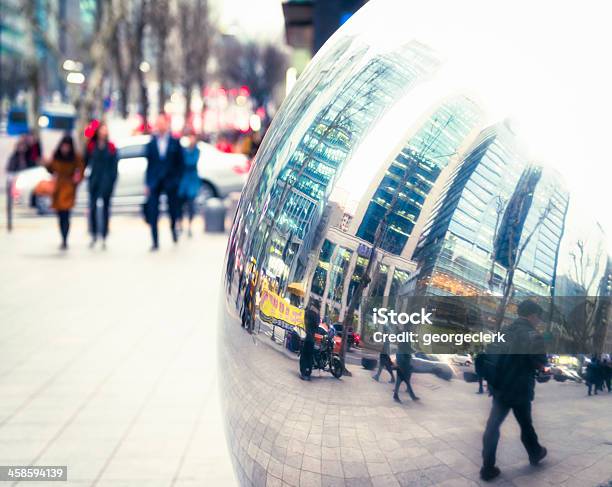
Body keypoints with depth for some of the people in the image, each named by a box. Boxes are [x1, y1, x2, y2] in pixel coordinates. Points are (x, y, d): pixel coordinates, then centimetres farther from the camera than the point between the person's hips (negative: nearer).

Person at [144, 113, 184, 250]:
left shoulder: (175, 142, 2)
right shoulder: (151, 143, 5)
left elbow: (180, 163, 4)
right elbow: (148, 164, 6)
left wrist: (177, 180, -3)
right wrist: (147, 183, 2)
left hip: (170, 181, 0)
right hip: (155, 182, 0)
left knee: (173, 209, 9)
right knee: (152, 213, -5)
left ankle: (173, 228, 41)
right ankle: (155, 242, 1)